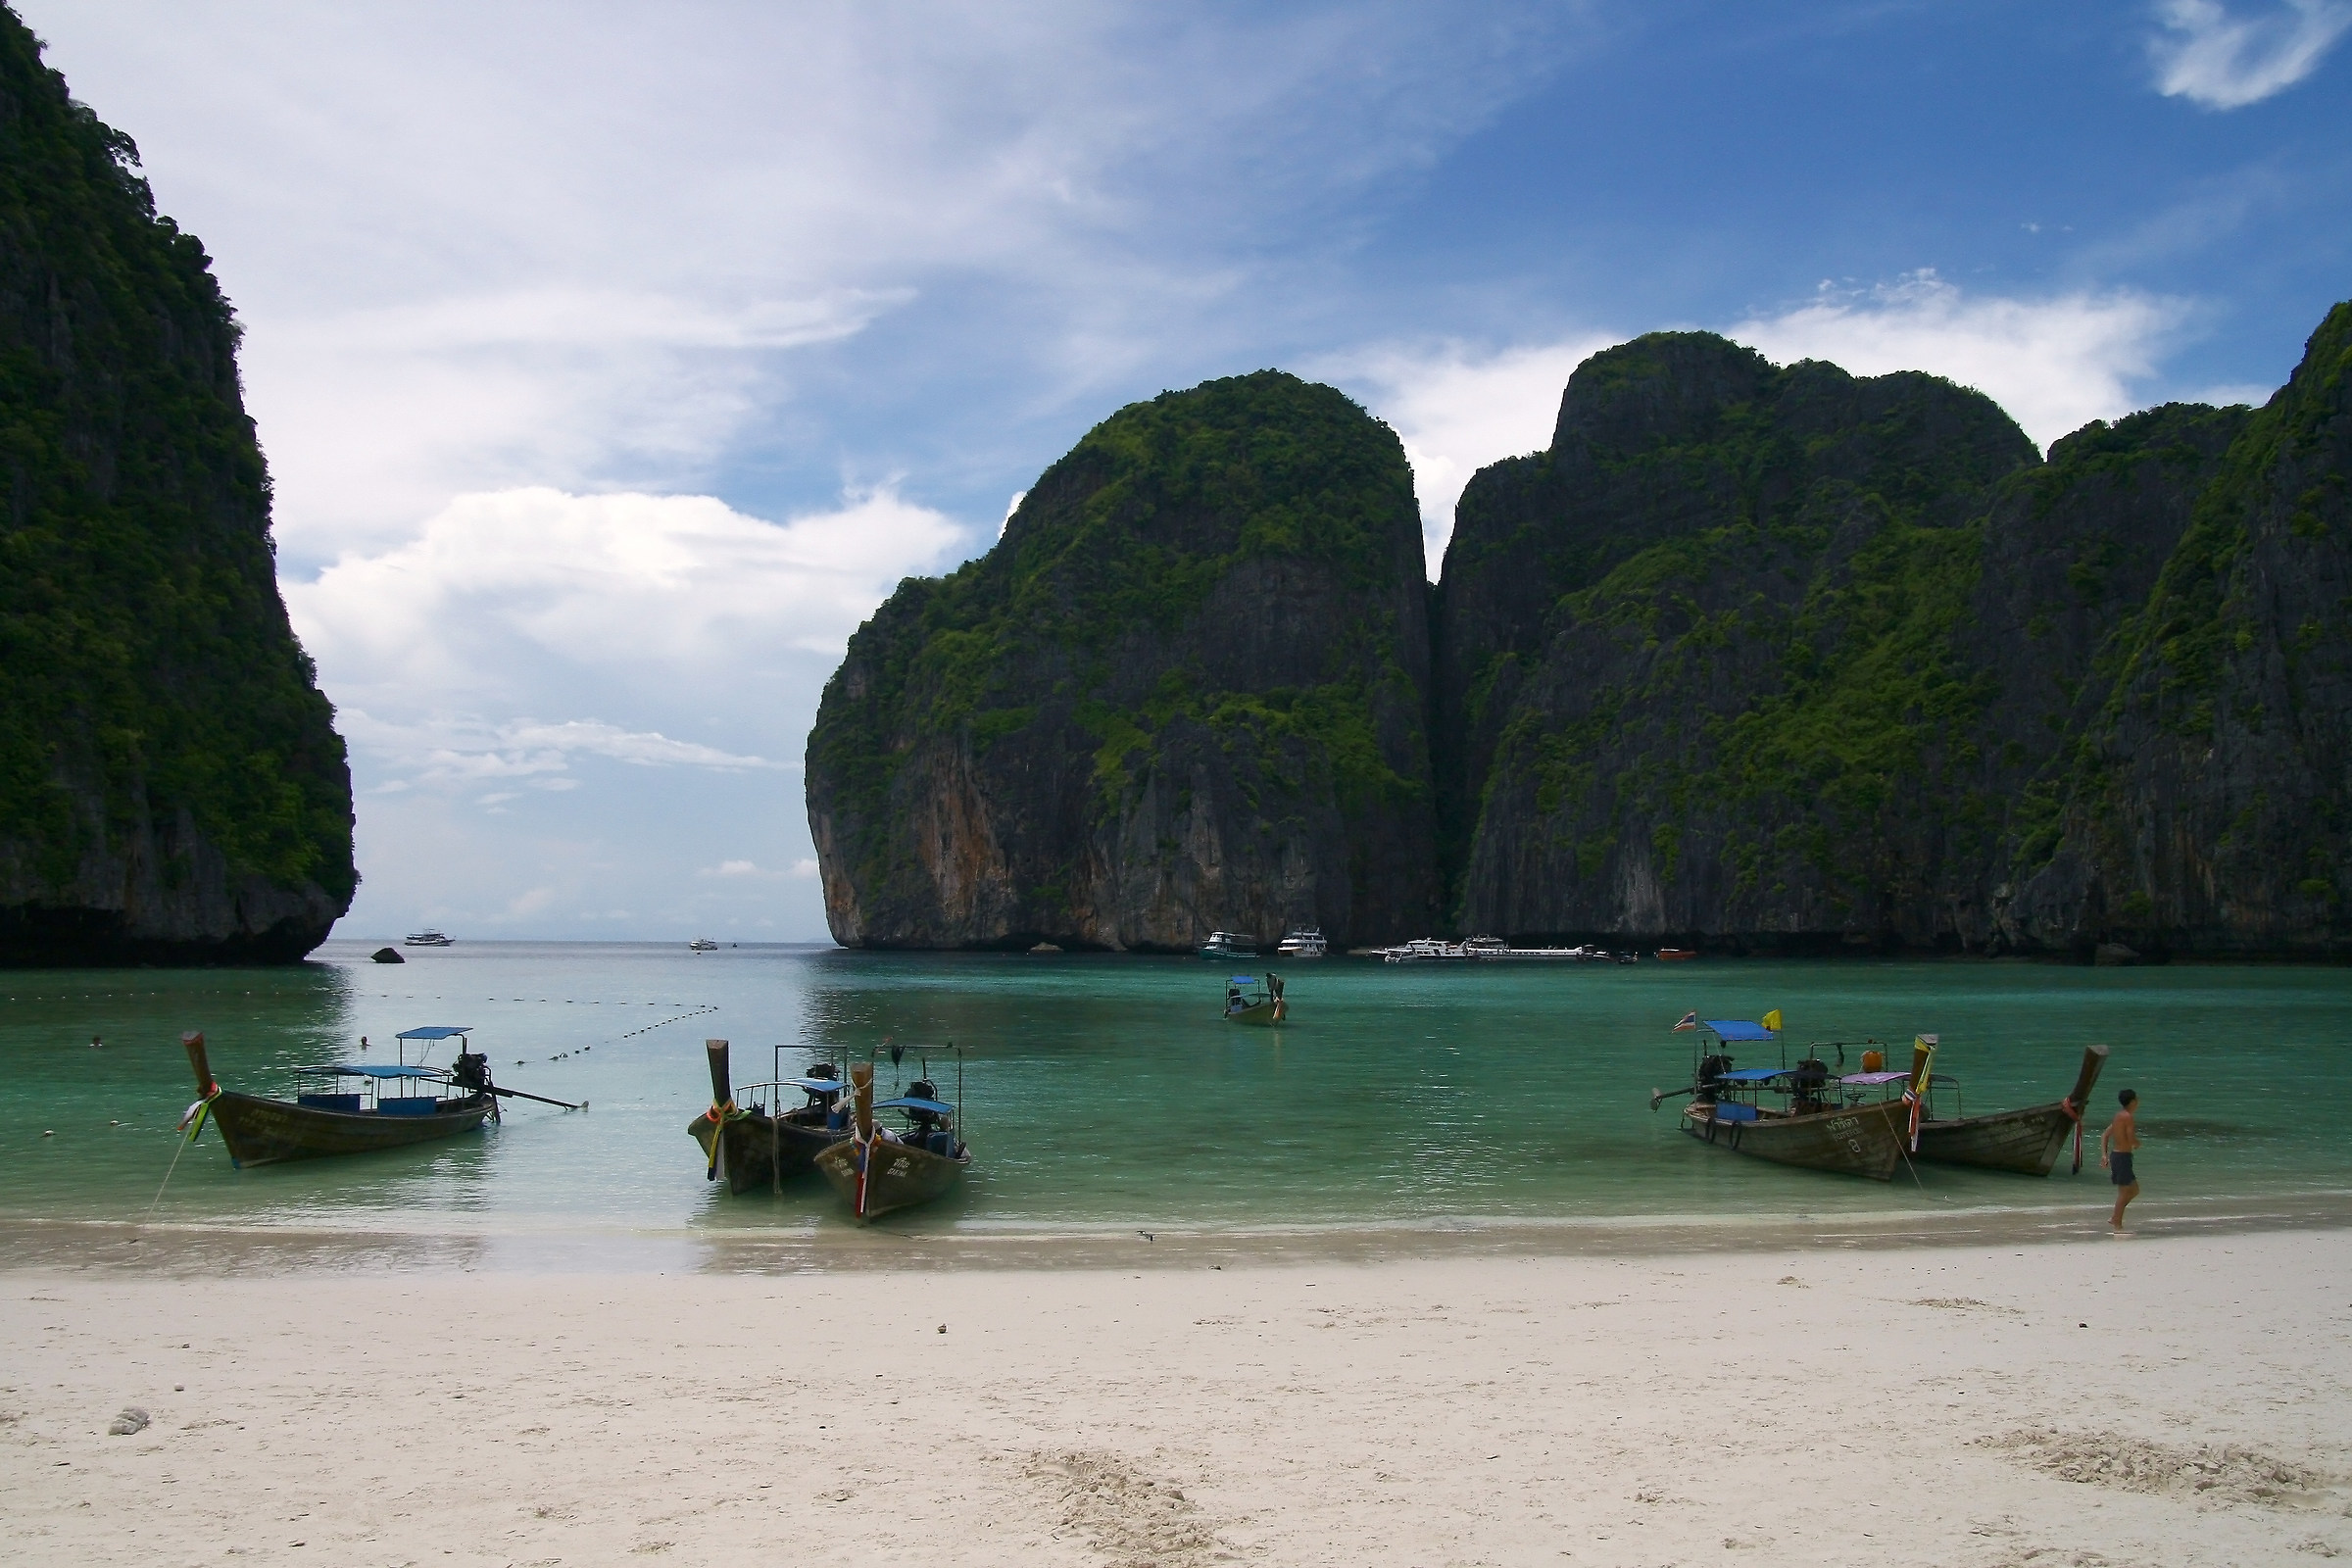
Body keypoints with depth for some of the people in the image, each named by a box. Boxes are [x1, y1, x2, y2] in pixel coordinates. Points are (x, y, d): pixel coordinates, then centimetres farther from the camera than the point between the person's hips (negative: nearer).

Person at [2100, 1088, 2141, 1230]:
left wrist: (2104, 1154, 12)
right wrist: (2137, 1144, 2)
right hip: (2123, 1156, -9)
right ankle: (2118, 1226, -1)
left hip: (2115, 1154, 9)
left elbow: (2105, 1135, 15)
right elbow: (2132, 1140, -21)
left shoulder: (2119, 1116, 13)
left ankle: (2114, 1217, 18)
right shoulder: (2128, 1117, -14)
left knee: (2134, 1190, 18)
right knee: (2124, 1192, -3)